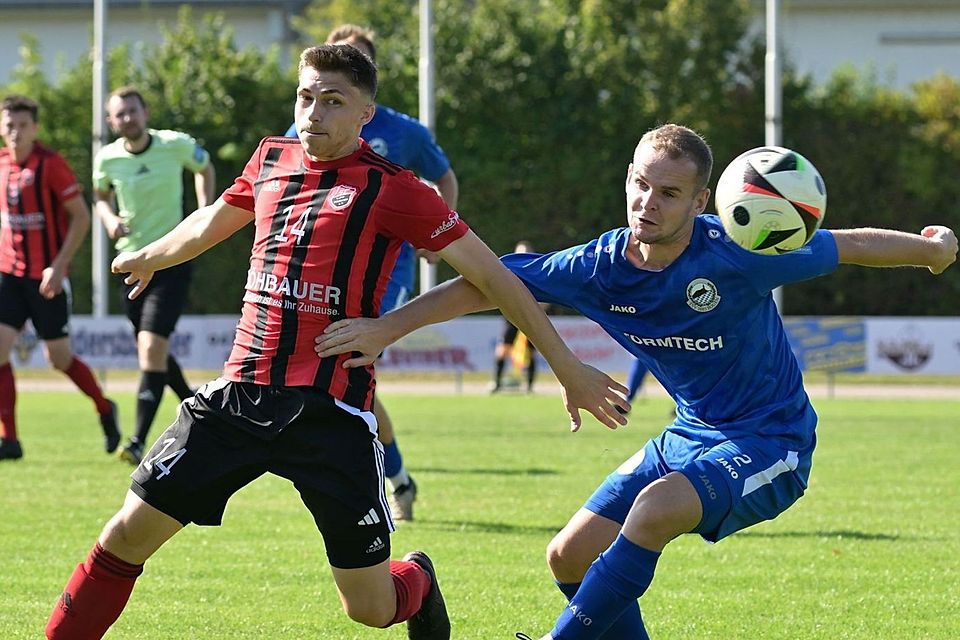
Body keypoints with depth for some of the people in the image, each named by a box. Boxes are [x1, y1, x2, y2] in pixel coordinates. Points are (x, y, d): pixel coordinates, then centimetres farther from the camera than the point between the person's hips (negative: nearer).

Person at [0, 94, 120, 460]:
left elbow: (81, 217, -10)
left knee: (59, 358, 3)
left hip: (47, 277, -5)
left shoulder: (50, 165, -11)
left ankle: (104, 409, 30)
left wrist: (59, 266, -17)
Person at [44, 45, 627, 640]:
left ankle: (417, 581, 37)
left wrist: (567, 366, -4)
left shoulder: (392, 189, -6)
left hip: (332, 411, -4)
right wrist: (148, 257, 50)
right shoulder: (271, 159, 10)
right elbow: (216, 219, 32)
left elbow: (491, 274, -3)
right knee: (128, 534, -5)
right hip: (241, 391, 4)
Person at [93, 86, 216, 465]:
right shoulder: (107, 158, -2)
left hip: (172, 260, -4)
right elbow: (100, 196, 17)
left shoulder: (176, 145, -9)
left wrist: (205, 211, -1)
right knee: (154, 351, 14)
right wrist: (109, 217, -5)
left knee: (151, 347, -17)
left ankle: (139, 442, -19)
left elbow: (205, 168, 12)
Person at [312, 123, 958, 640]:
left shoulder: (734, 257, -25)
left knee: (657, 508, -32)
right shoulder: (602, 266, -12)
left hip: (771, 444, -7)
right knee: (571, 557, 2)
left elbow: (852, 246, -11)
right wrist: (388, 327, -12)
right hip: (691, 434, 7)